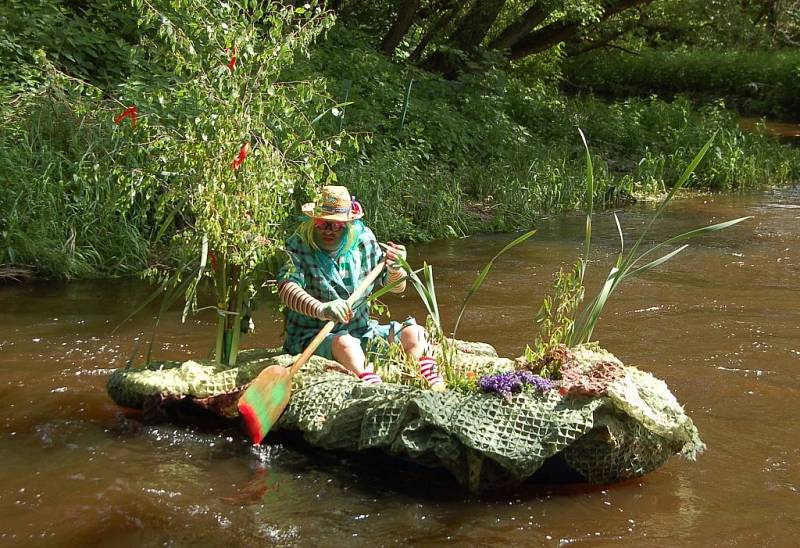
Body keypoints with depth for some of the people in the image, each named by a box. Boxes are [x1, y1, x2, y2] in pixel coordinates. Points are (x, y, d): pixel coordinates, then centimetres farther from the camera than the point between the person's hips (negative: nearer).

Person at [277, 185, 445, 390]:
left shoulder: (362, 240, 2)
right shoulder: (299, 247, -10)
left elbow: (396, 287, 6)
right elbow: (287, 288, -29)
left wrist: (395, 269, -19)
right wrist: (322, 309, -47)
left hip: (360, 331, 5)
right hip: (312, 337, -5)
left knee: (414, 333, -11)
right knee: (345, 343, -36)